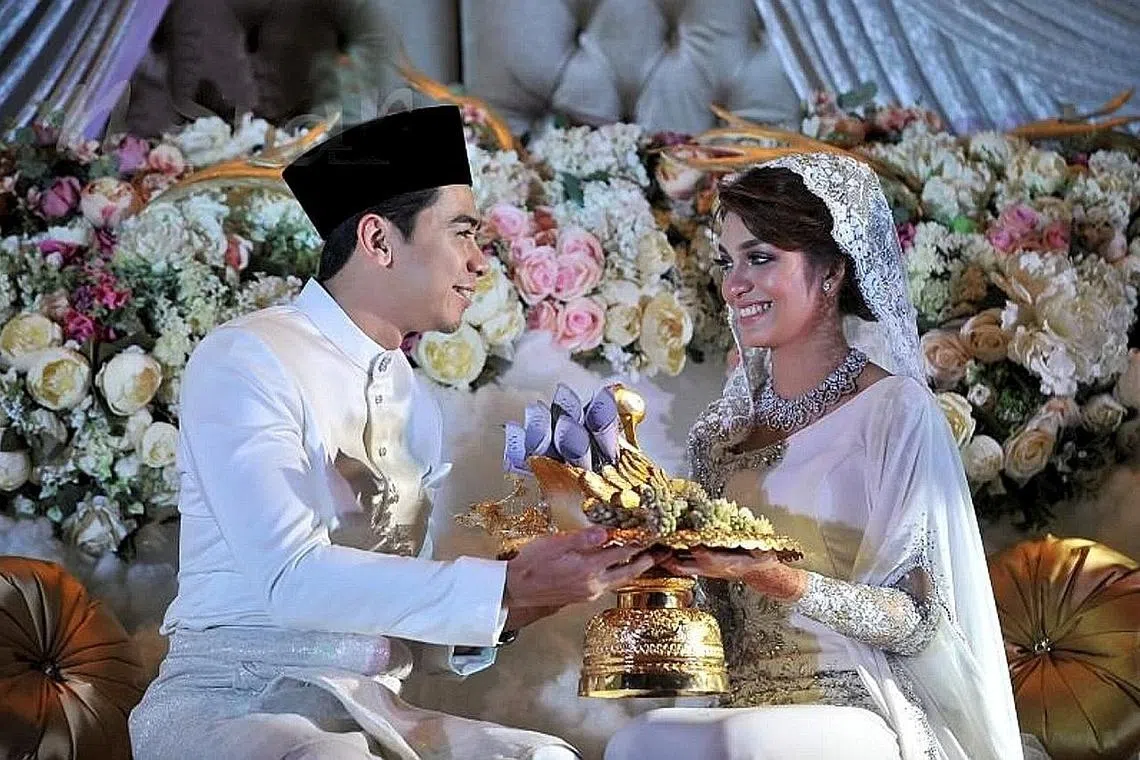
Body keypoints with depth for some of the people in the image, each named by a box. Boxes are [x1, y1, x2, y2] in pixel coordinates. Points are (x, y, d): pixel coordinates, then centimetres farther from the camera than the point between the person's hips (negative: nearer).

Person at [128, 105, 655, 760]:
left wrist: (504, 613, -10)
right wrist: (507, 586, -23)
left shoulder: (417, 404, 14)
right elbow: (292, 577, -21)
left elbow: (418, 639, 11)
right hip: (235, 700, -7)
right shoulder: (244, 360, -7)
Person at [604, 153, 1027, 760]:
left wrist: (774, 577, -22)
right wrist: (665, 551, -3)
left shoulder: (893, 409, -6)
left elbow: (919, 622, -9)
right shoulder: (726, 423, 11)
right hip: (738, 707, 4)